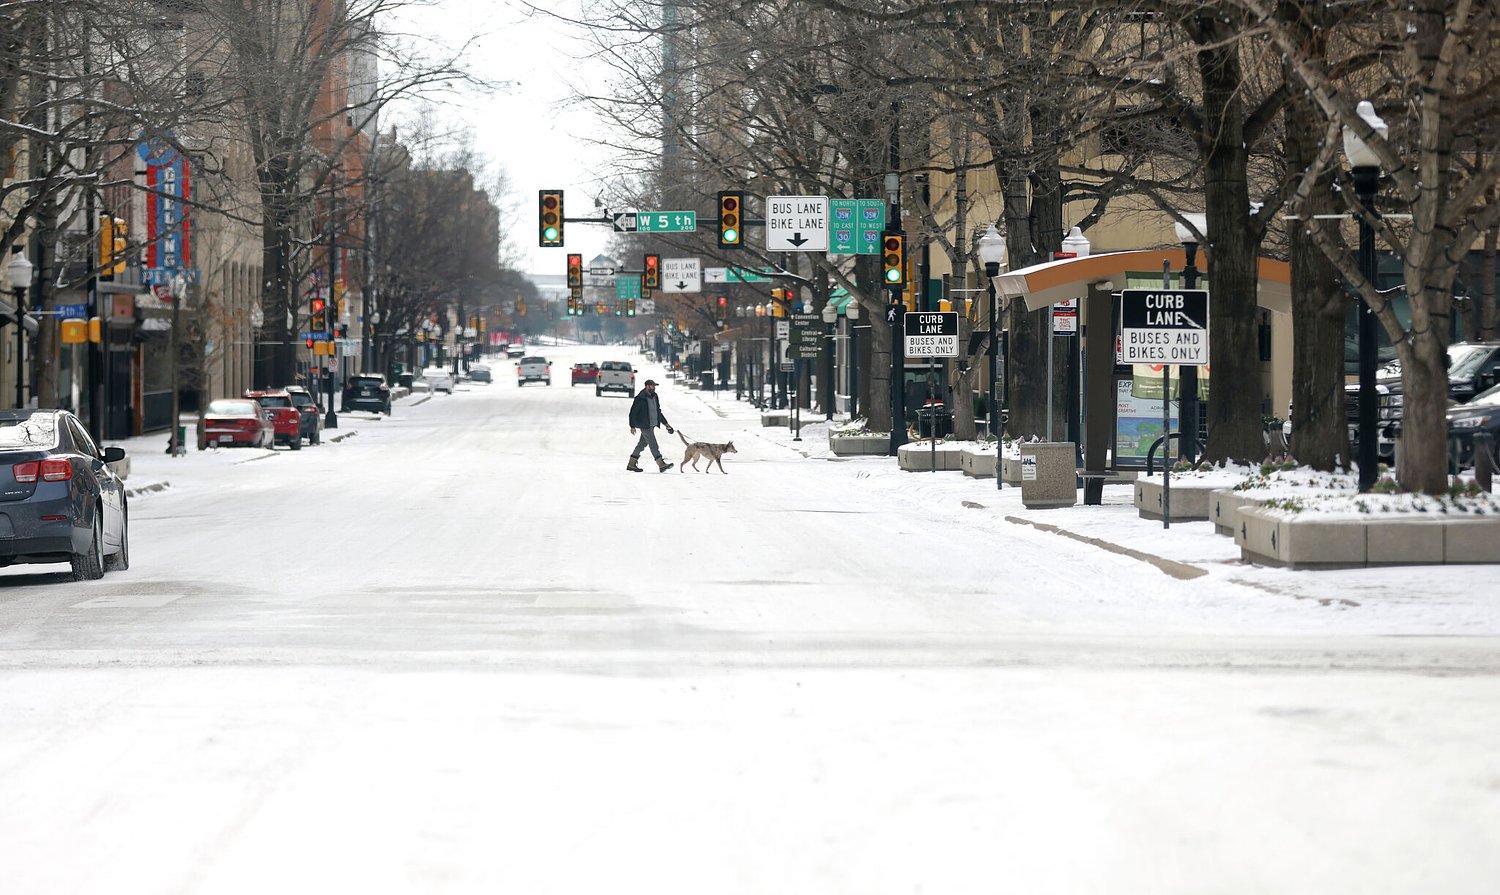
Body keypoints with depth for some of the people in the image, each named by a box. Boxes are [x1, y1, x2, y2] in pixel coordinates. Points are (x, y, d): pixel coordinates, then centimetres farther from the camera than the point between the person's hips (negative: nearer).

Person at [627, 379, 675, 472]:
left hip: (652, 425, 9)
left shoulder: (654, 397, 12)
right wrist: (632, 426, -13)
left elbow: (658, 412, 22)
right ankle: (661, 465, -13)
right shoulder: (640, 398, -13)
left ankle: (631, 464, 21)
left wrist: (665, 423, 19)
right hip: (644, 425, -9)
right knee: (653, 444, -10)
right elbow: (633, 412, -11)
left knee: (642, 443, 13)